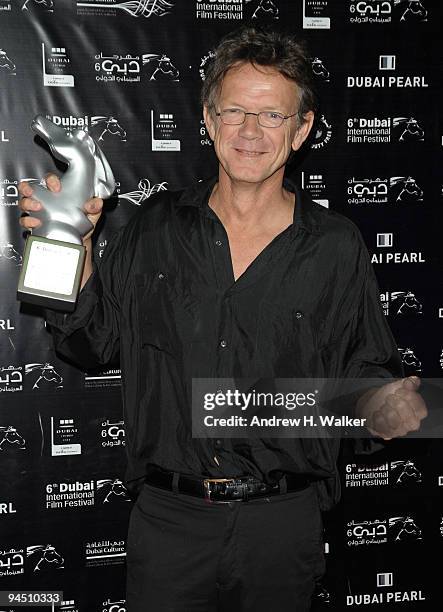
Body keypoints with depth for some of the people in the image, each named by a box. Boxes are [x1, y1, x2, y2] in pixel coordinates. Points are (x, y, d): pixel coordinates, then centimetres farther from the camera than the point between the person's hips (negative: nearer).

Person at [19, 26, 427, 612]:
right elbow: (91, 343, 2)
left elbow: (364, 368, 3)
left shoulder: (337, 247, -4)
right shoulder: (156, 226, -1)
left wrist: (390, 403, -19)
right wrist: (73, 243, -10)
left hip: (282, 524, 0)